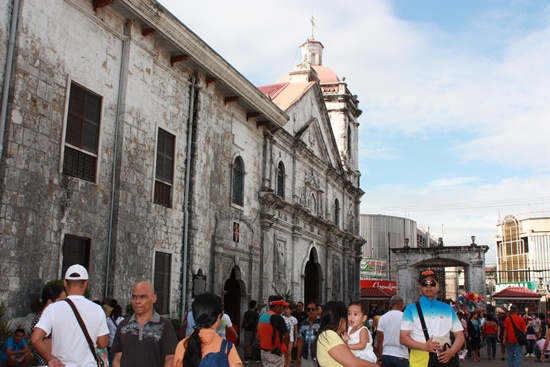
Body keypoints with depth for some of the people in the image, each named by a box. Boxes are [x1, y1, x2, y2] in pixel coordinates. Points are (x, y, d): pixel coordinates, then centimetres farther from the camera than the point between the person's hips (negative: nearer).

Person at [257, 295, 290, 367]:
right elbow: (287, 336, -14)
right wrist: (284, 347, 2)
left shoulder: (261, 317, 8)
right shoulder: (277, 318, -17)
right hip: (275, 353, -8)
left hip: (263, 352, 8)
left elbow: (258, 337, 12)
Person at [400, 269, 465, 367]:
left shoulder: (448, 309, 14)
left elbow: (459, 335, 12)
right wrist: (424, 346, -17)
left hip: (445, 359, 3)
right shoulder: (411, 309, 4)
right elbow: (403, 338, -2)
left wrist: (452, 351, -8)